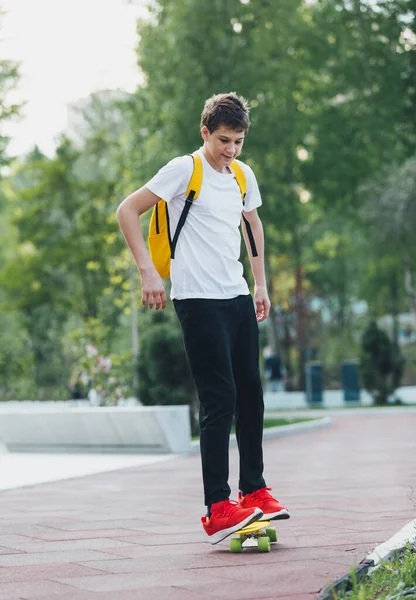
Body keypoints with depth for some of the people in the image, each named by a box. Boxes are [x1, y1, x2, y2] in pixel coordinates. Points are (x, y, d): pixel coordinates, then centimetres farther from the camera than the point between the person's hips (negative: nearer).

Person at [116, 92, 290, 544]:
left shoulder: (243, 175, 13)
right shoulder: (184, 169, -7)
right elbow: (127, 211, -7)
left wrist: (261, 283, 24)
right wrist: (148, 271, -14)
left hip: (238, 298, 7)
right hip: (198, 300, -7)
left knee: (250, 394, 10)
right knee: (219, 400, -11)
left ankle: (253, 491, 24)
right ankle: (217, 510, -9)